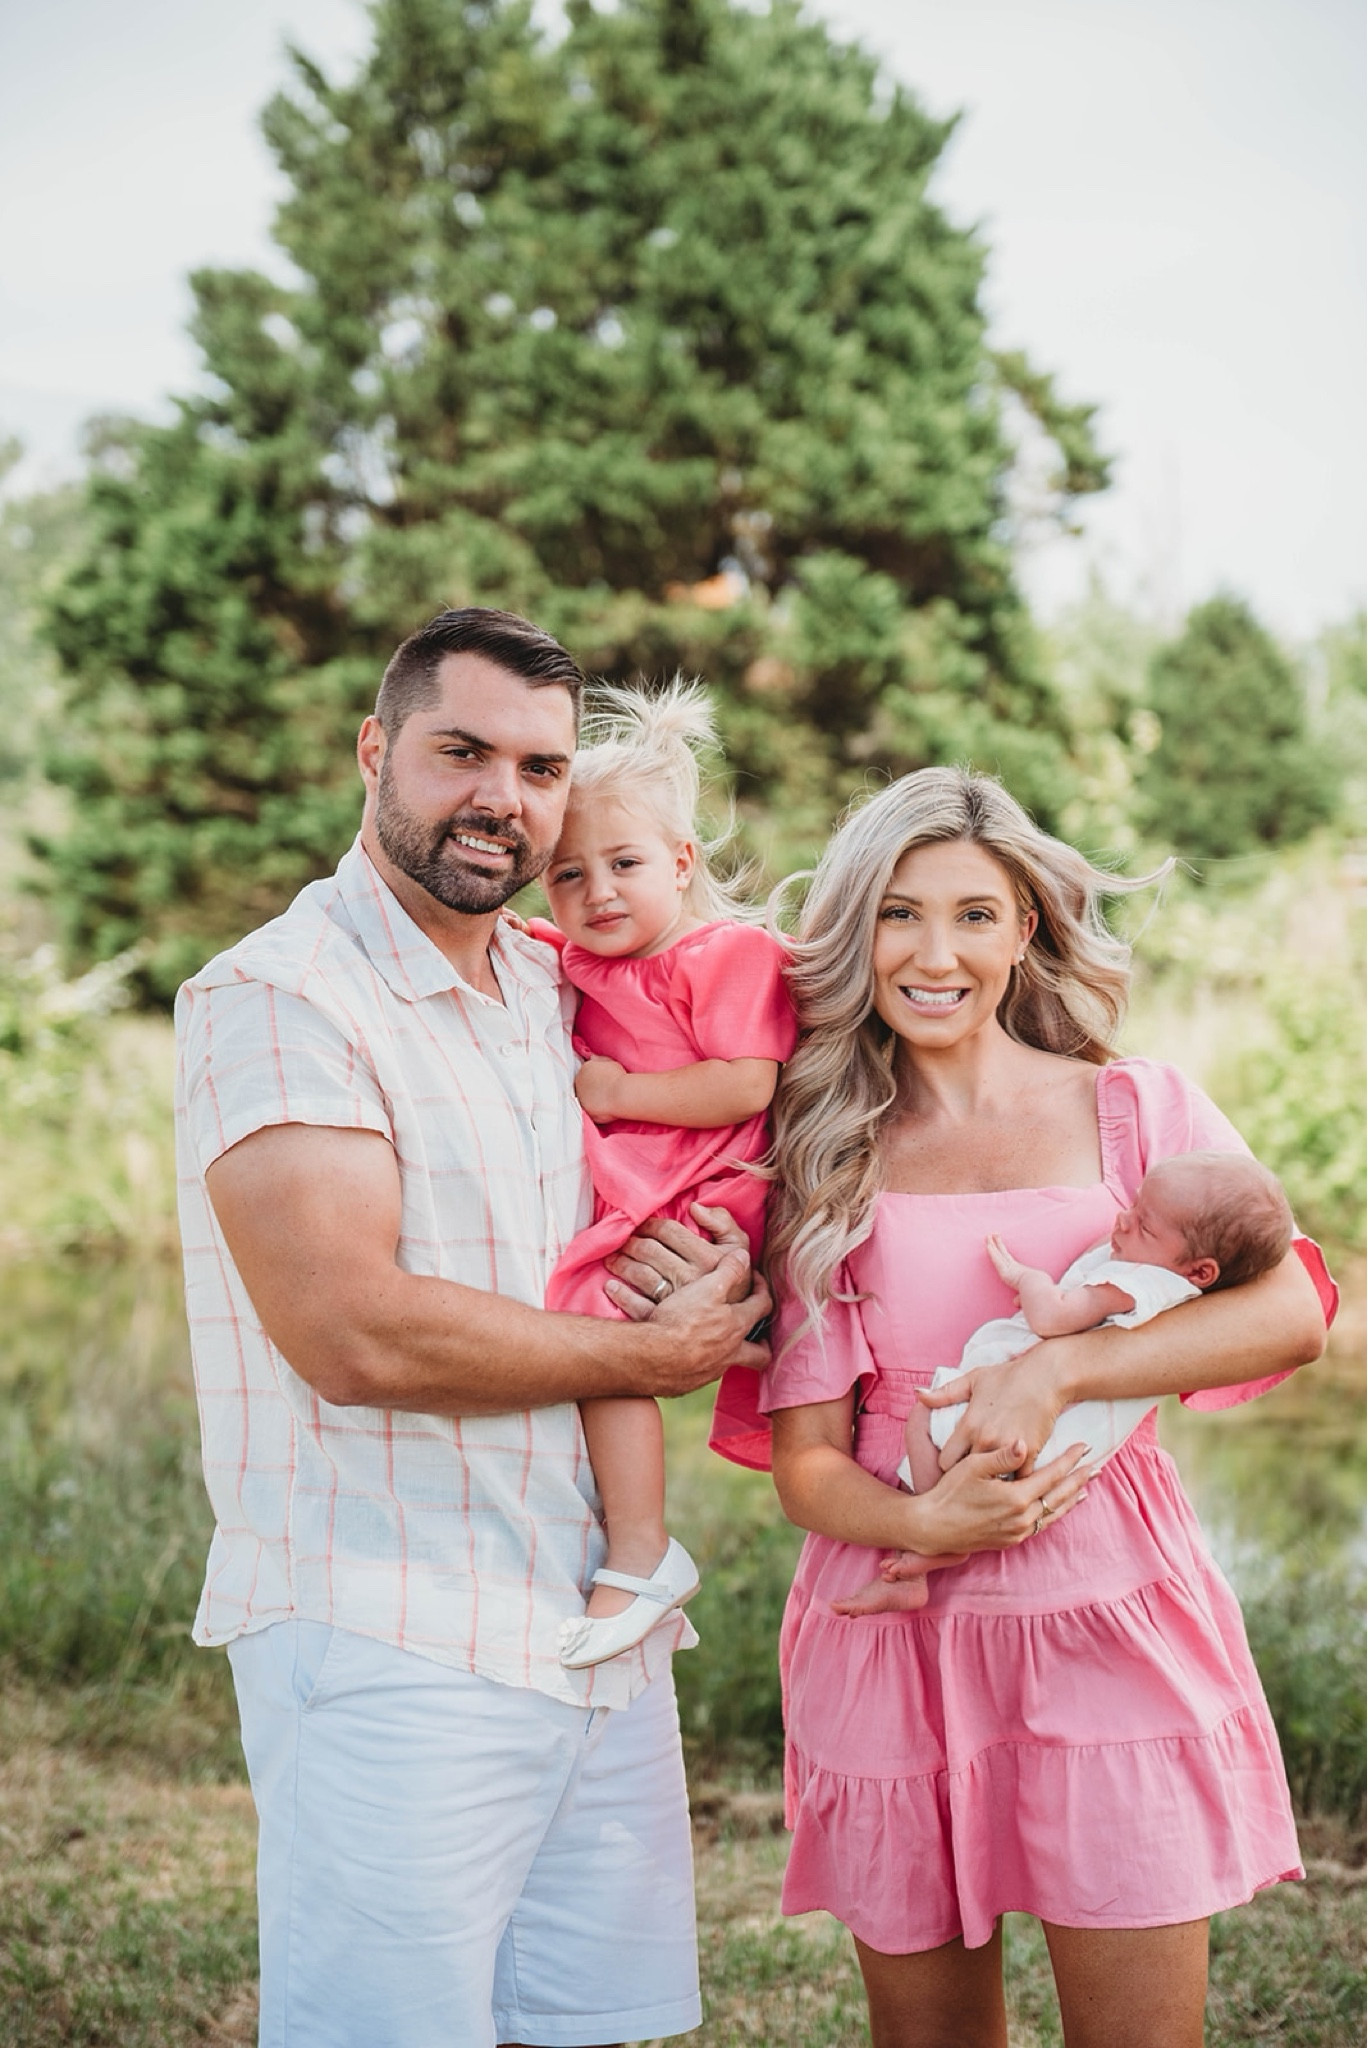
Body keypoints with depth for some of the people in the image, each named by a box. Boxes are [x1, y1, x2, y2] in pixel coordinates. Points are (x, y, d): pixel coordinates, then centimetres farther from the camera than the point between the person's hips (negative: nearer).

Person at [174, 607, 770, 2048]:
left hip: (604, 1640, 7)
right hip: (387, 1654, -7)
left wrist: (691, 1258, 2)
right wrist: (652, 1353, -9)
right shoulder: (277, 997, -10)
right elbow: (355, 1333, -20)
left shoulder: (555, 988, 14)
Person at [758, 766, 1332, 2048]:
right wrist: (922, 1523, -19)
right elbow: (805, 1460, 1)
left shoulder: (1136, 1109, 5)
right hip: (895, 1639, 1)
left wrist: (1059, 1368, -20)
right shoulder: (824, 1160, 5)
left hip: (1107, 1627, -1)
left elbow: (1291, 1313, -10)